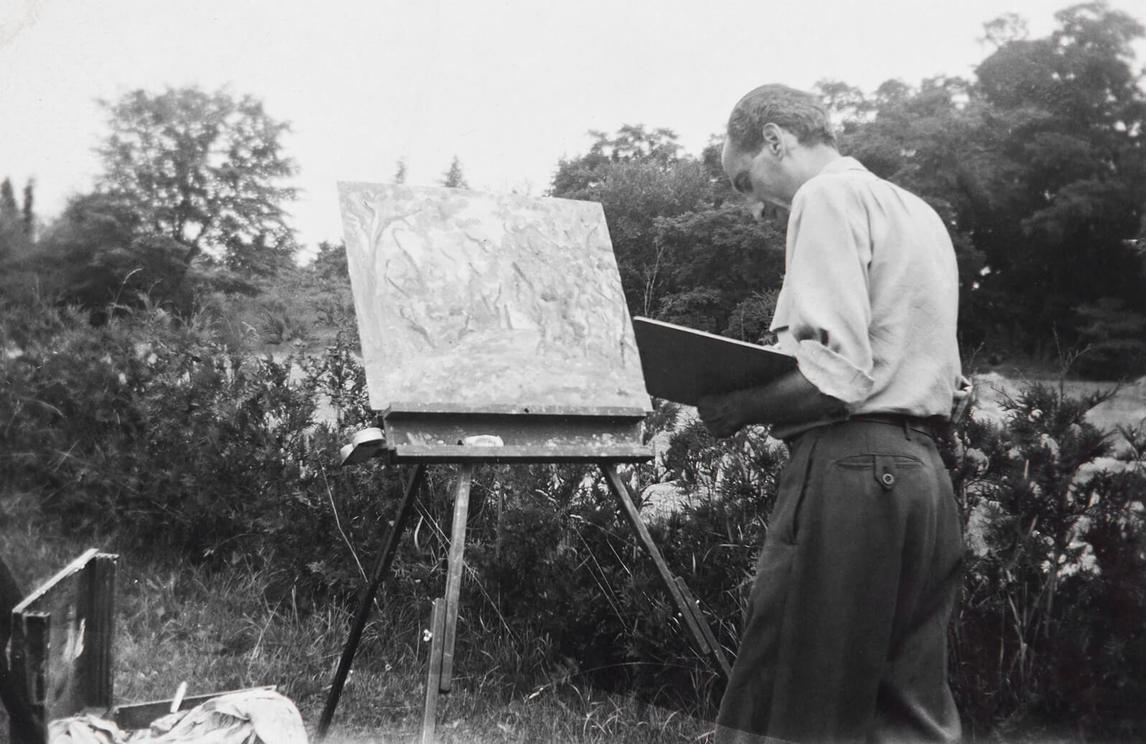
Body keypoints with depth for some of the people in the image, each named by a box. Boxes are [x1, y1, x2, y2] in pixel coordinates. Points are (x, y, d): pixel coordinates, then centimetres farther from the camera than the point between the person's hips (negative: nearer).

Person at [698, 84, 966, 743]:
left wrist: (736, 409, -5)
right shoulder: (919, 212, 22)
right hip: (922, 468, 10)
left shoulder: (829, 196, -5)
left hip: (850, 466, -10)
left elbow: (837, 374, -18)